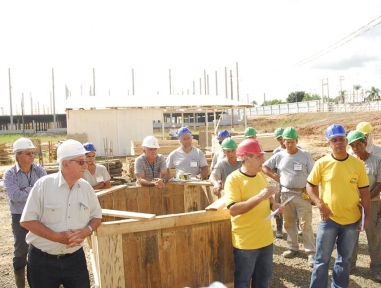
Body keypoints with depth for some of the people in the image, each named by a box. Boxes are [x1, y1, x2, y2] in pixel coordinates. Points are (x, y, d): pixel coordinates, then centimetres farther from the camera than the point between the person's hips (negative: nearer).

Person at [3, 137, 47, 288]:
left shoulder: (40, 170, -2)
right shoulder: (9, 174, -8)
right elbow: (15, 195, -22)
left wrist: (26, 190, -19)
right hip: (20, 217, -2)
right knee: (21, 250, 10)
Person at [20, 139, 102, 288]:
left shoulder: (86, 187, -1)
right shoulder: (43, 184, -13)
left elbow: (97, 215, 8)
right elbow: (27, 220, -12)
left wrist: (87, 231, -13)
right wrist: (57, 237, -20)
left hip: (75, 258, 3)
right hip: (42, 260, -3)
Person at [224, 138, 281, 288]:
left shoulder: (261, 175, 5)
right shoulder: (233, 179, -17)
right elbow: (233, 210, -26)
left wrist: (273, 205, -3)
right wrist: (260, 197, -31)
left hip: (265, 238, 7)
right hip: (245, 242, -7)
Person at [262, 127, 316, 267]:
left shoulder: (305, 155, -4)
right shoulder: (279, 156, 2)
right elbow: (264, 166, 10)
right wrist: (275, 177, 0)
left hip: (303, 194, -3)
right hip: (286, 194, 4)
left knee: (306, 224, -2)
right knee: (289, 223, 14)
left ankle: (311, 252, 6)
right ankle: (293, 248, 29)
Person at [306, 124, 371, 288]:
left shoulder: (358, 164, -4)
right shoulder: (322, 163, -8)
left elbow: (364, 191, 2)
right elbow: (310, 186, 1)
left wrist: (367, 216, 0)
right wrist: (320, 205, -12)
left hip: (352, 220, 2)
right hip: (329, 219, -1)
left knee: (344, 259, 17)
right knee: (322, 259, 7)